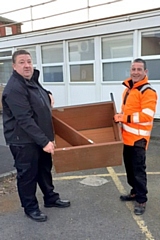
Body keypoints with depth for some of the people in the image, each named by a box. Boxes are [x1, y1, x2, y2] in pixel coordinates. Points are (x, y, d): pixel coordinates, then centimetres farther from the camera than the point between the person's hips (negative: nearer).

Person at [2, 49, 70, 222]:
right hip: (23, 140, -9)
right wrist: (44, 141, -30)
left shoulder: (32, 81, 8)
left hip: (40, 137, 9)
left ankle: (50, 198, 38)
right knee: (27, 174, 6)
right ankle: (30, 207, 25)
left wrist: (47, 96, 10)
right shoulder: (14, 88, -23)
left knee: (45, 169, 20)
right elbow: (25, 119, -29)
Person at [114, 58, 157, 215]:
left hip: (139, 138, -8)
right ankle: (135, 192, 33)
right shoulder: (128, 88, 12)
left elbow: (147, 116, -24)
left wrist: (124, 118, -21)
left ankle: (141, 200, 12)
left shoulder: (148, 92, -15)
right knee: (129, 167, 17)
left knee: (138, 169, -1)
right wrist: (120, 117, 7)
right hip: (127, 136, 9)